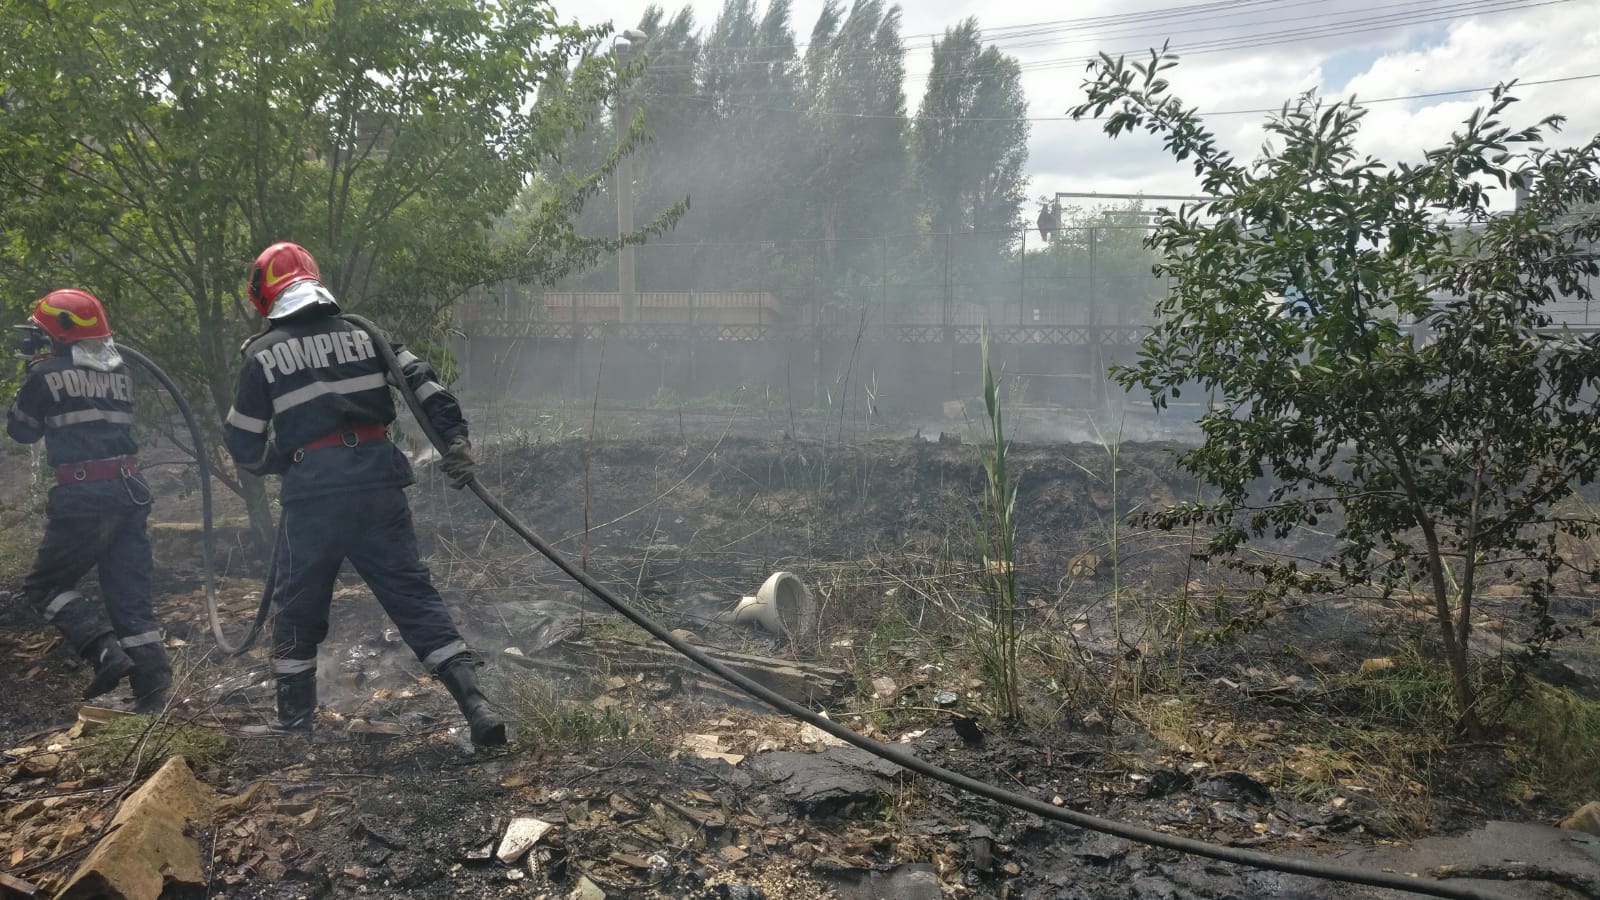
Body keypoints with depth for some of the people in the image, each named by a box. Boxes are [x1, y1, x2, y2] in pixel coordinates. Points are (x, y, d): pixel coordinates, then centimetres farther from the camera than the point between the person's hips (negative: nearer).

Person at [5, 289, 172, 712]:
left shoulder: (48, 374, -4)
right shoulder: (119, 373, 12)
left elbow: (20, 430, 10)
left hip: (83, 496, -6)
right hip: (130, 490, 6)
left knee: (43, 585, 13)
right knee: (130, 596, 10)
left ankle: (106, 651, -6)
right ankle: (153, 693, 8)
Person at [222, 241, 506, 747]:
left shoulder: (262, 354, 4)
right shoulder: (361, 333, 11)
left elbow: (243, 446, 8)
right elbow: (421, 381, 1)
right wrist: (455, 436, -3)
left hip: (311, 493, -2)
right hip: (378, 482, 2)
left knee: (298, 606, 15)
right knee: (413, 594, 4)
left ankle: (294, 719, 26)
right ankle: (475, 704, -5)